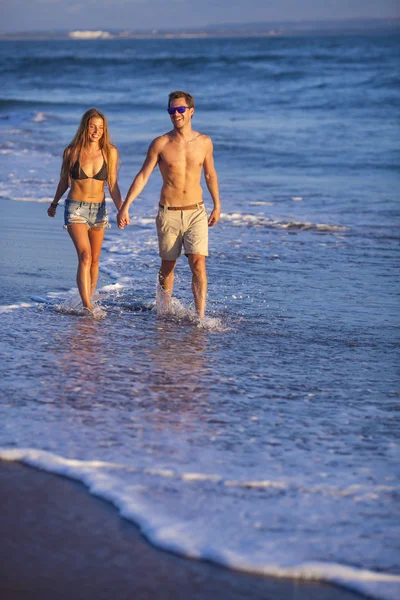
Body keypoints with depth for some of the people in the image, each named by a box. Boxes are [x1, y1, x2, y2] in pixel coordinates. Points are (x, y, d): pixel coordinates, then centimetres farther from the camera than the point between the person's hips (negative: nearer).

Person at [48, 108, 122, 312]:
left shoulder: (110, 152, -1)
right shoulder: (71, 151, -3)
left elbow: (112, 185, 2)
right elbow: (64, 181, 13)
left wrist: (121, 209, -10)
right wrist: (54, 204, 25)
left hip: (99, 209, 3)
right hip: (75, 208, -3)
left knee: (94, 259, 12)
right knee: (84, 255, -18)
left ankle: (89, 299, 29)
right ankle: (87, 307, -23)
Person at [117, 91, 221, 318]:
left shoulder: (204, 142, 3)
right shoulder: (160, 144, -4)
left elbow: (210, 174, 17)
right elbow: (142, 176, -1)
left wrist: (217, 206, 23)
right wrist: (125, 206, -8)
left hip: (196, 212, 1)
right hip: (169, 214, 0)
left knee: (198, 264, -13)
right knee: (168, 265, 11)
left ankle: (200, 317, -16)